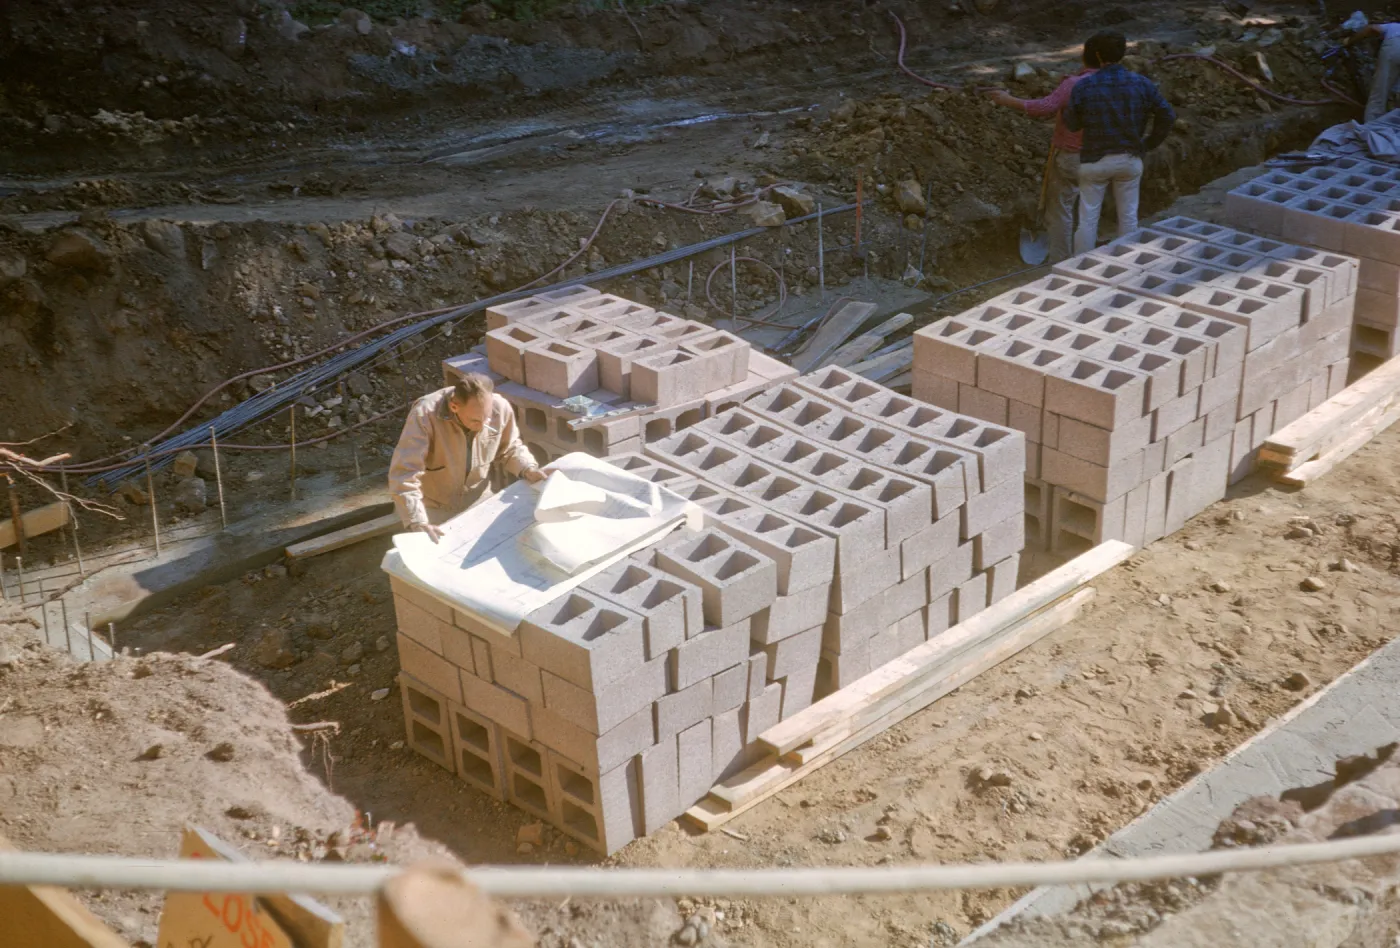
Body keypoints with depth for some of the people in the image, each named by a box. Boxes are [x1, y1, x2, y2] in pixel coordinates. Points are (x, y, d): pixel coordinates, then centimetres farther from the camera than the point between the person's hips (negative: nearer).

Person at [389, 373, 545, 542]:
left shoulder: (500, 408, -18)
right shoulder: (425, 415, -30)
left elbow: (509, 448, 4)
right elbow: (404, 473, -33)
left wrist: (528, 469, -16)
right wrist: (417, 523, -41)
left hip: (483, 504, 3)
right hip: (436, 508, -3)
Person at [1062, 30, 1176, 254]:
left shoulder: (1084, 86, -13)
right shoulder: (1141, 84, -6)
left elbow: (1071, 124, -3)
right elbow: (1168, 116, -2)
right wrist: (1149, 143, 9)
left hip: (1094, 160, -2)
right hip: (1130, 159, 2)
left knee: (1088, 219, 7)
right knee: (1128, 217, 13)